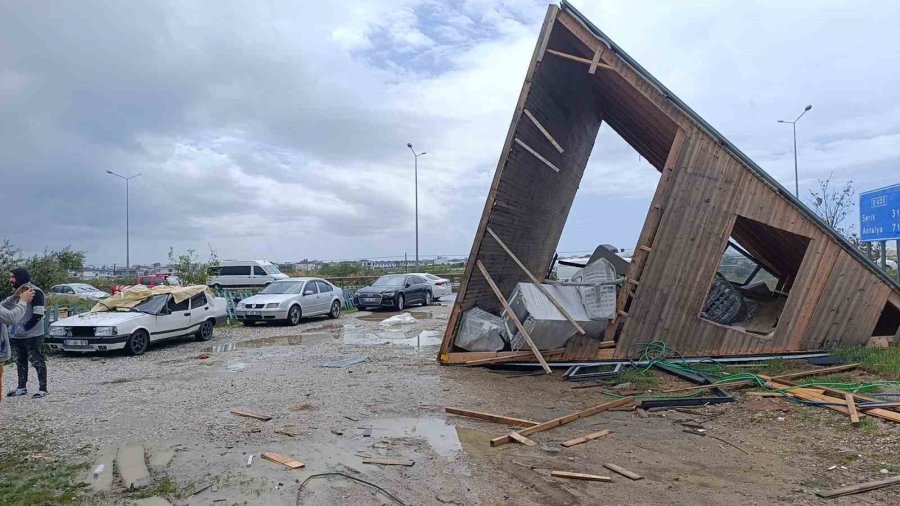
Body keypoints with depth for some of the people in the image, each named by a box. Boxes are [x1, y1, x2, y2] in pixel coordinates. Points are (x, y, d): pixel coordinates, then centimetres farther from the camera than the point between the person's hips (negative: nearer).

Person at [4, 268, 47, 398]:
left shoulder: (35, 292, -14)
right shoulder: (18, 292, 11)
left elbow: (38, 314, -19)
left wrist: (24, 328, -19)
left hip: (32, 336, -8)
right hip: (17, 336, 8)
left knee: (37, 362, -1)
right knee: (20, 362, 16)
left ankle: (43, 389, 4)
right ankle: (22, 388, 27)